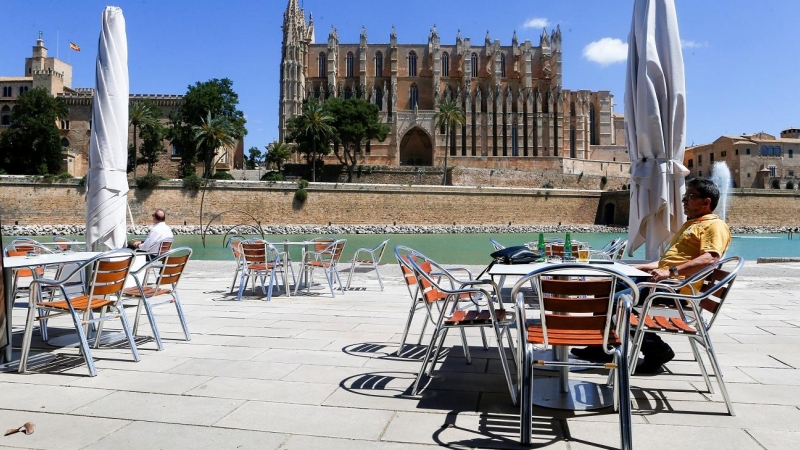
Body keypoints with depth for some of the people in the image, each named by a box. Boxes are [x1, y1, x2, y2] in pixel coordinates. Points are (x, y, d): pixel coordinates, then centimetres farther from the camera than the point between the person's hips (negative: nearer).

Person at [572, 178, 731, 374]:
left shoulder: (715, 225, -4)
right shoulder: (690, 224, 28)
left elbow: (710, 258, -24)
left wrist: (671, 272, -32)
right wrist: (641, 267, 20)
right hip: (662, 279, 11)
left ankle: (656, 350, -10)